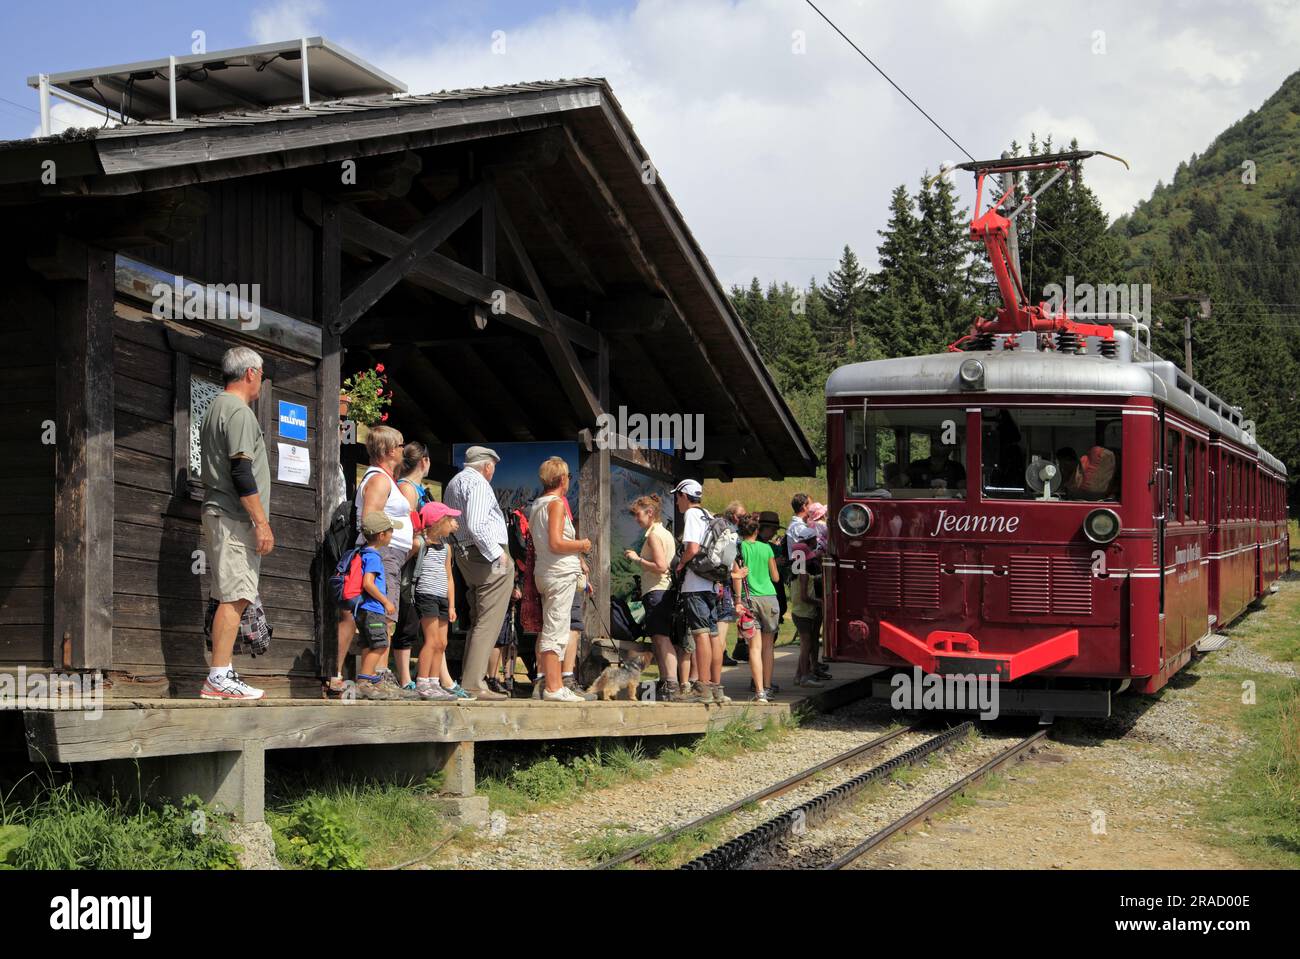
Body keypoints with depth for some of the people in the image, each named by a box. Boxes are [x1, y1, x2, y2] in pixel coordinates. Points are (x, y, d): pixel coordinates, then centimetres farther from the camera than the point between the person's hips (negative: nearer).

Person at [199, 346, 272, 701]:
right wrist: (262, 522, -19)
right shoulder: (239, 412, -12)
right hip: (235, 519, -10)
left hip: (218, 514, 10)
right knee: (234, 597, -11)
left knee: (232, 597, 11)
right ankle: (218, 679, -13)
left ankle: (221, 674, 11)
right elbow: (241, 472, -20)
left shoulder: (214, 410, 20)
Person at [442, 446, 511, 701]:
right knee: (488, 622, -9)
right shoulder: (478, 483, -10)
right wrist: (497, 554, -17)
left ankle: (471, 681, 15)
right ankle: (474, 684, -13)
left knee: (478, 620, 15)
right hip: (487, 556, -10)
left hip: (464, 554, 10)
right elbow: (476, 526, -21)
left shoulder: (453, 483, 21)